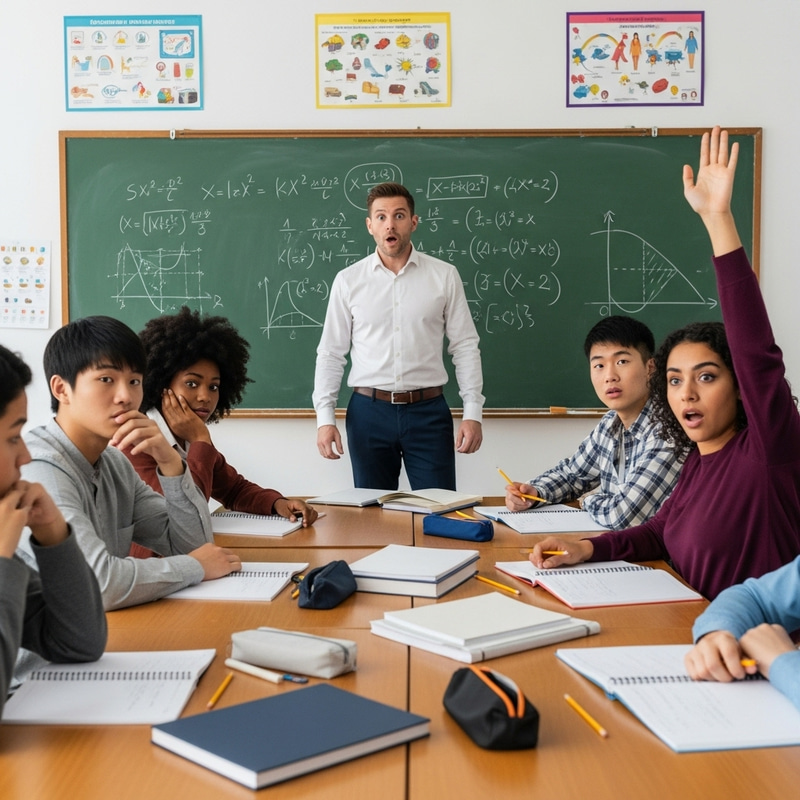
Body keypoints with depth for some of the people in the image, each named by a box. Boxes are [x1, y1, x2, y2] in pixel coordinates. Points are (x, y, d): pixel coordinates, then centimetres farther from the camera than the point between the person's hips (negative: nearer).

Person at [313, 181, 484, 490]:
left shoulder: (444, 276, 2)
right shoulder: (348, 280, 3)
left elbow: (465, 347, 3)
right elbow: (331, 353, 5)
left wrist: (473, 413, -4)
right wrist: (325, 418, -3)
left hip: (428, 410, 0)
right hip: (368, 411, 1)